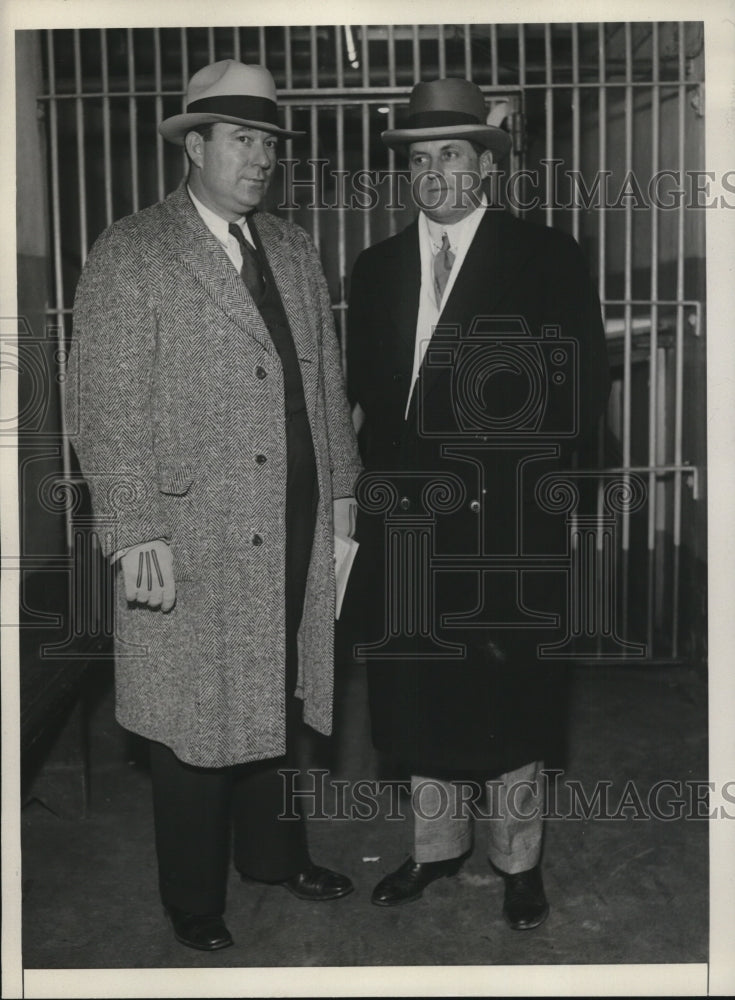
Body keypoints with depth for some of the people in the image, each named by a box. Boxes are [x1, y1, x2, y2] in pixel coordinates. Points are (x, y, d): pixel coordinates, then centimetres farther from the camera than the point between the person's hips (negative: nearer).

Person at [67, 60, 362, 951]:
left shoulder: (294, 250, 12)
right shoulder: (129, 256, -7)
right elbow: (107, 407, -12)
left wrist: (342, 488, 11)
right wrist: (134, 534, -17)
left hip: (295, 527, 6)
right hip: (193, 535, -5)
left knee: (280, 699, 17)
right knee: (194, 717, 7)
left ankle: (273, 853, 38)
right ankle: (193, 897, 25)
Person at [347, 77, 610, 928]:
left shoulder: (548, 259, 0)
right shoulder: (376, 269, 12)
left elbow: (585, 386, -3)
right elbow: (362, 391, 13)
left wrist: (544, 477, -11)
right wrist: (378, 482, 1)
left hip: (502, 519, -4)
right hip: (405, 516, 4)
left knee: (508, 691, 6)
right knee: (416, 689, 12)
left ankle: (517, 860, 25)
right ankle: (437, 844, 31)